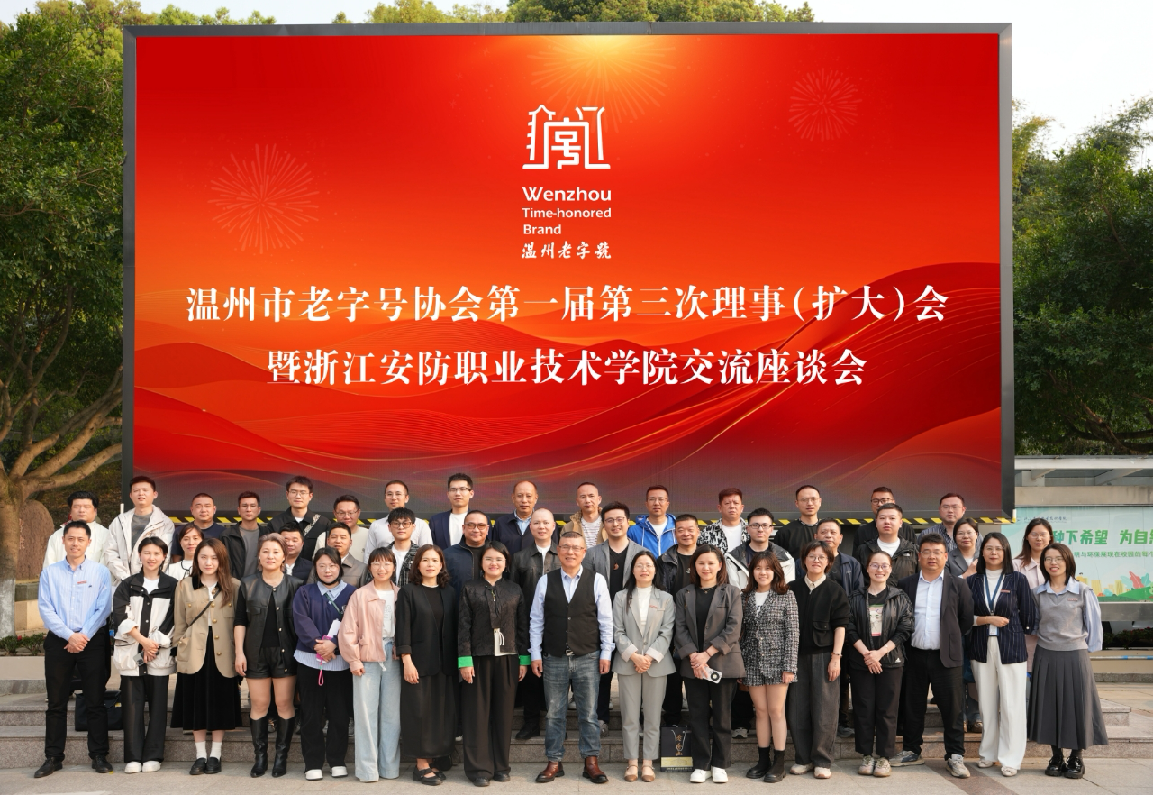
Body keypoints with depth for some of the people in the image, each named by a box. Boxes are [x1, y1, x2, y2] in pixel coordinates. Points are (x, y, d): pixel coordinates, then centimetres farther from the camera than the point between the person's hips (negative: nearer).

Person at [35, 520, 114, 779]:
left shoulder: (100, 572, 4)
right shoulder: (50, 573, 7)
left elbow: (103, 609, -3)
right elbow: (46, 609, -1)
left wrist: (83, 636, -13)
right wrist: (69, 635, -12)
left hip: (92, 641, -1)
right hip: (58, 641, 1)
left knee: (95, 702, 1)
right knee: (56, 702, 5)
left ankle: (99, 756, 6)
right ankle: (53, 758, 11)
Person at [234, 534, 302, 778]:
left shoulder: (294, 586, 4)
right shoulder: (248, 585, 7)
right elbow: (239, 621, 6)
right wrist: (239, 652, -1)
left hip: (285, 652, -1)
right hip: (256, 653, 1)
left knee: (285, 703, 1)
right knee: (258, 704, 4)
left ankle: (281, 756, 9)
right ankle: (260, 756, 12)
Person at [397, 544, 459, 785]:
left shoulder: (449, 592, 10)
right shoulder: (408, 592, -2)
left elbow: (453, 628, 9)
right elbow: (403, 629, -6)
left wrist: (456, 661, 3)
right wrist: (407, 661, -14)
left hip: (445, 664, 4)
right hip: (419, 662, -4)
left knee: (442, 711, 5)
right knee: (420, 710, -1)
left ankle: (430, 761, 16)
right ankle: (421, 765, 7)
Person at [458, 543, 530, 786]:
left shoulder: (515, 591, 7)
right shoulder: (470, 588, 2)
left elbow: (523, 627, 8)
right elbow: (463, 626, -2)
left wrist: (524, 659, 3)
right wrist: (465, 660, -8)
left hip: (507, 658, 2)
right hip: (479, 658, -1)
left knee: (503, 712, 6)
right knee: (478, 713, 1)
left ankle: (501, 765, 16)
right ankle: (479, 768, 8)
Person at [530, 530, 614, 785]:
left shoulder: (597, 581, -2)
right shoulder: (546, 581, 1)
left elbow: (606, 620, 1)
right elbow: (536, 620, 4)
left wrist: (606, 653, -2)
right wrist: (535, 654, 0)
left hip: (587, 658, -1)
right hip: (553, 659, 1)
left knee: (588, 714, 6)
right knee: (554, 714, 8)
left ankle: (591, 762, 15)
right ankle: (554, 763, 18)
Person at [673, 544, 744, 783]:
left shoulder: (731, 593, 2)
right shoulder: (684, 594, 10)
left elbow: (733, 628, -7)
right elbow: (680, 628, 2)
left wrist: (708, 653, -13)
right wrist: (692, 655, -13)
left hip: (723, 664, -2)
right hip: (693, 665, 2)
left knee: (721, 716, 4)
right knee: (698, 716, 4)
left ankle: (720, 764, 14)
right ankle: (700, 765, 11)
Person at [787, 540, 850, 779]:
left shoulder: (835, 590, 3)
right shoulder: (792, 588, 9)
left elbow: (840, 626, 0)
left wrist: (836, 656, -8)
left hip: (824, 655, -2)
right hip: (796, 655, 2)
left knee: (824, 710, -2)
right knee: (797, 709, 4)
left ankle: (822, 761, 8)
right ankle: (803, 758, 15)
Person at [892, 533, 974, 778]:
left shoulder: (958, 586, 2)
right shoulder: (905, 585, 5)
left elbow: (967, 619, 6)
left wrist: (952, 638, 4)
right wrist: (907, 638, 4)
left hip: (946, 656, -2)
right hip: (914, 655, 2)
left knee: (952, 707, -1)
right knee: (912, 706, 10)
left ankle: (955, 756, 6)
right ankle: (911, 752, 21)